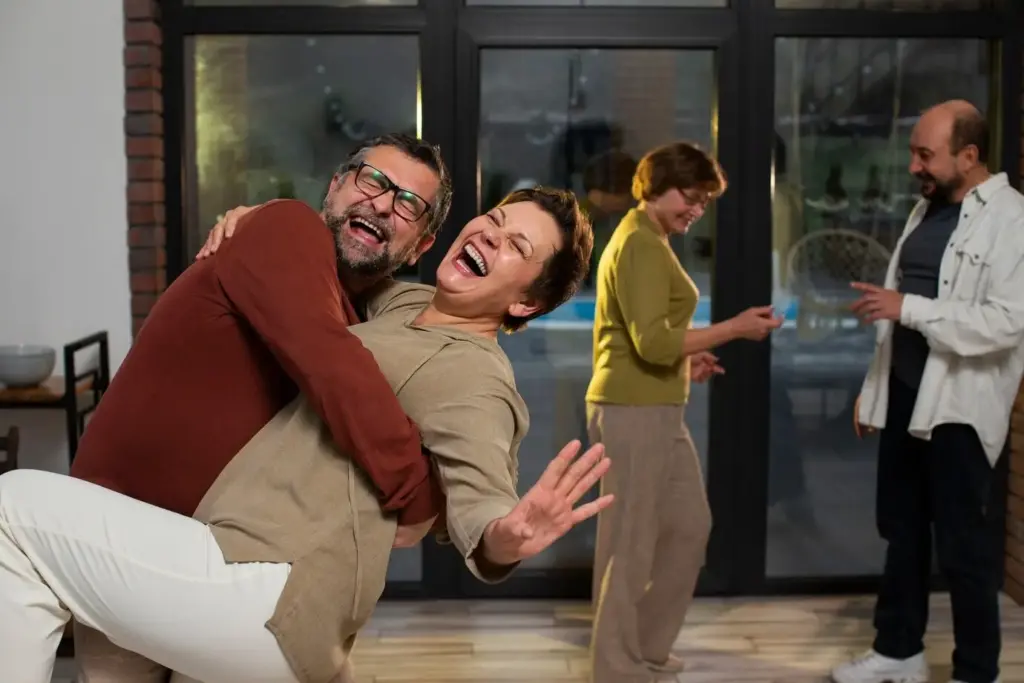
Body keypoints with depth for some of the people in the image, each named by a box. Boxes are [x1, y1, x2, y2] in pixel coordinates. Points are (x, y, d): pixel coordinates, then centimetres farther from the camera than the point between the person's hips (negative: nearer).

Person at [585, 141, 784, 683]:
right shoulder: (640, 243, -14)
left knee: (689, 526, 17)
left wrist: (685, 358, 12)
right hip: (633, 414, -11)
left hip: (657, 412, 11)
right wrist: (734, 328, -19)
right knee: (630, 545, -1)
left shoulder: (649, 241, 19)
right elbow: (652, 341, -23)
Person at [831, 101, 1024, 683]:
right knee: (902, 531, 17)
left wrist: (907, 308, -25)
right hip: (906, 394, 8)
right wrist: (873, 387, 16)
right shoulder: (927, 209, 11)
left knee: (966, 548, 5)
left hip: (963, 406, -8)